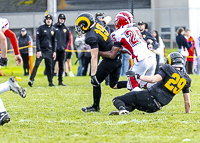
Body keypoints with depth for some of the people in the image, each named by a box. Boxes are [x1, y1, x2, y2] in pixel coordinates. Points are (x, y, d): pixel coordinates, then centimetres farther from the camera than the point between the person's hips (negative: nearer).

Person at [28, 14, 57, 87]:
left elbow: (54, 41, 15)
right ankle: (31, 80, -15)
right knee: (36, 65, -11)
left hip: (49, 51, 4)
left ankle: (50, 82, 11)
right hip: (41, 50, -4)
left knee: (49, 66, 6)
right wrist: (38, 50, -12)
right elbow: (37, 39, -5)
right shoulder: (41, 28, -2)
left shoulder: (53, 29, 11)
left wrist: (54, 51, 7)